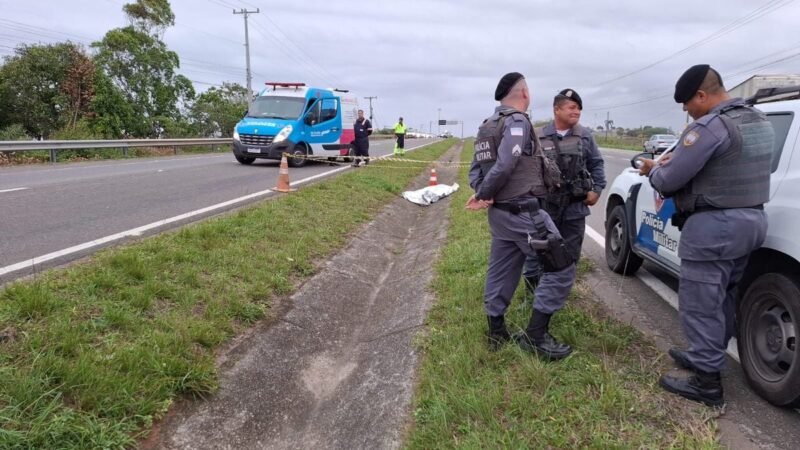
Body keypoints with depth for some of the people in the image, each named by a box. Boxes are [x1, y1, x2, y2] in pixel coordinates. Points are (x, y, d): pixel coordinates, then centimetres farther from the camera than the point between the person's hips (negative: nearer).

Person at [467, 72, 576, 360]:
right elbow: (504, 165, -24)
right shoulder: (518, 122, -14)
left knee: (500, 274, 16)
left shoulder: (487, 126, 14)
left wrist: (481, 194, -6)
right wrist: (484, 194, -11)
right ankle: (535, 336, 0)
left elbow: (476, 168, 11)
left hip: (500, 212, 9)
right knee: (561, 267, -1)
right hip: (523, 211, -9)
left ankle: (496, 334, 27)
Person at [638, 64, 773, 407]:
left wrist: (653, 171, 4)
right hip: (752, 220, 10)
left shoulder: (710, 126, -19)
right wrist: (678, 158, 10)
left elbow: (670, 179, -18)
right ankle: (706, 357, 36)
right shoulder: (759, 122, 12)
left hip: (714, 227, -10)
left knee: (700, 304, -1)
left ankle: (706, 381, 7)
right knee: (722, 299, 21)